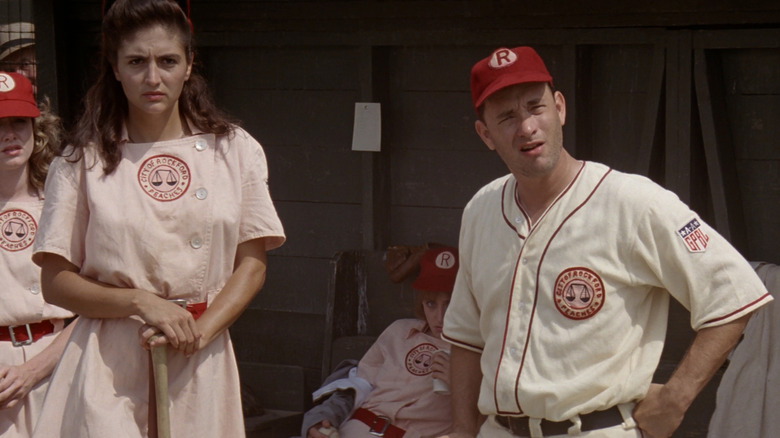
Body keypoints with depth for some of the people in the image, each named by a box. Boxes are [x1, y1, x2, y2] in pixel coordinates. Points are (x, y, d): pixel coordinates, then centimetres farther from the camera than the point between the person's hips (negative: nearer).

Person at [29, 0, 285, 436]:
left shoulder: (235, 150, 6)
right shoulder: (82, 161, 2)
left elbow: (252, 265, 4)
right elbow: (56, 282, 0)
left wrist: (199, 332, -11)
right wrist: (141, 302, -14)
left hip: (201, 367, 1)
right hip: (109, 364, -1)